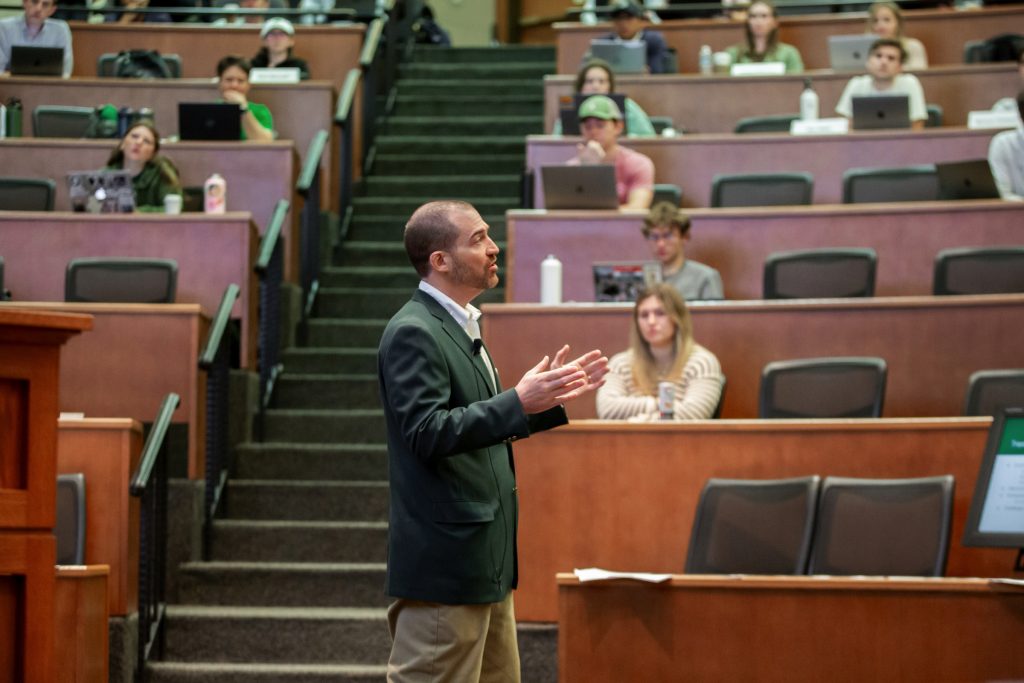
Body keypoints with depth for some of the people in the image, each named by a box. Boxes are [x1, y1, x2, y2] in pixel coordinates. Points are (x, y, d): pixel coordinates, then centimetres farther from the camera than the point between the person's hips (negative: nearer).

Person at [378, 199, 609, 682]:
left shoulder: (460, 327, 15)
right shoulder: (412, 333, -15)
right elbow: (427, 433, -25)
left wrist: (550, 397, 13)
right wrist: (518, 402, -30)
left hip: (484, 560, 10)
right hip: (443, 564, -10)